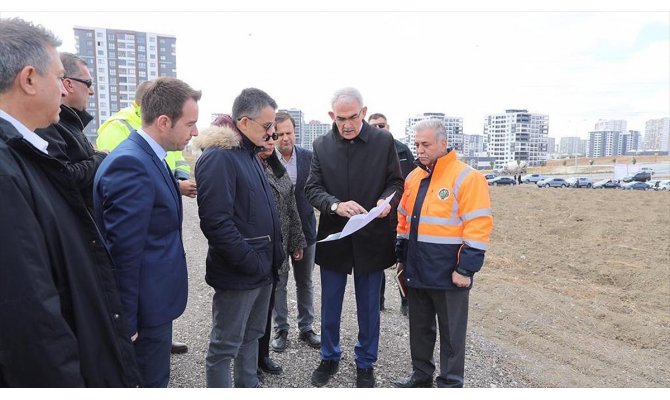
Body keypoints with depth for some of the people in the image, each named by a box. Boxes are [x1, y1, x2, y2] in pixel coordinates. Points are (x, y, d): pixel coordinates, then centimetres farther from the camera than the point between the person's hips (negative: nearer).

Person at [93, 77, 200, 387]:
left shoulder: (148, 157, 7)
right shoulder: (131, 164, -24)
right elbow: (123, 252, -24)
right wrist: (127, 323, -19)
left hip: (154, 301, 9)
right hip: (146, 308, -9)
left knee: (154, 378, 25)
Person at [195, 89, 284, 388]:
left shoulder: (250, 153, 13)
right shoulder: (218, 157, -17)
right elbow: (216, 222, -24)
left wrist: (272, 256, 12)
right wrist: (251, 263, -20)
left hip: (262, 268, 9)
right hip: (238, 273, -9)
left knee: (252, 335, 22)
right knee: (224, 347, 7)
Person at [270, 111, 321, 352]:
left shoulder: (309, 157, -1)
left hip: (305, 229, 3)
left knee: (305, 282, 15)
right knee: (278, 283, 11)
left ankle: (306, 328, 31)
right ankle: (280, 330, 28)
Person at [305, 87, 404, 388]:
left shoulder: (384, 141, -4)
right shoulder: (322, 145, 0)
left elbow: (396, 182, 2)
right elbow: (312, 188, -3)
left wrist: (388, 200, -20)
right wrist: (335, 205, -22)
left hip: (371, 239, -1)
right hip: (333, 237, 2)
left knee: (369, 308, 14)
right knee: (329, 306, 16)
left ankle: (365, 363, 35)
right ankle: (329, 357, 39)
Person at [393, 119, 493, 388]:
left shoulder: (467, 178, -13)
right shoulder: (413, 177, 9)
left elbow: (478, 227, -16)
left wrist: (465, 269, -17)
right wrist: (402, 257, 14)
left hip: (448, 273, -6)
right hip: (416, 270, 7)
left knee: (451, 332, 10)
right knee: (420, 327, 19)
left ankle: (450, 383, 27)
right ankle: (421, 375, 37)